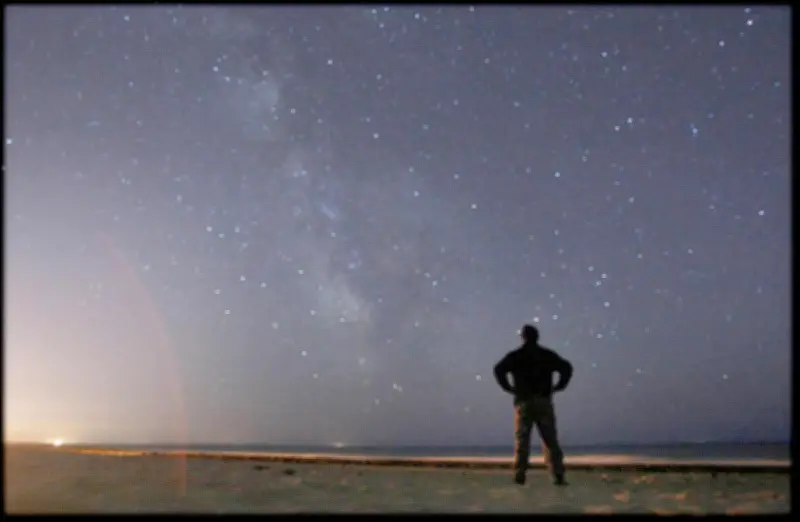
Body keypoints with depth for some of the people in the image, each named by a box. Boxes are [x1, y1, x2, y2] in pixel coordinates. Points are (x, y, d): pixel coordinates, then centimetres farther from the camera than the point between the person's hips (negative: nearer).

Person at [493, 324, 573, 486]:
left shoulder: (515, 356, 4)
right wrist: (558, 387, 3)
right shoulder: (548, 355, 9)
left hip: (524, 401, -1)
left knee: (521, 439, 2)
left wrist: (508, 388, -3)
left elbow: (499, 370, -10)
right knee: (550, 439, 3)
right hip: (544, 401, 1)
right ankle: (558, 475, -2)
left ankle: (520, 475, -3)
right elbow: (566, 367, 1)